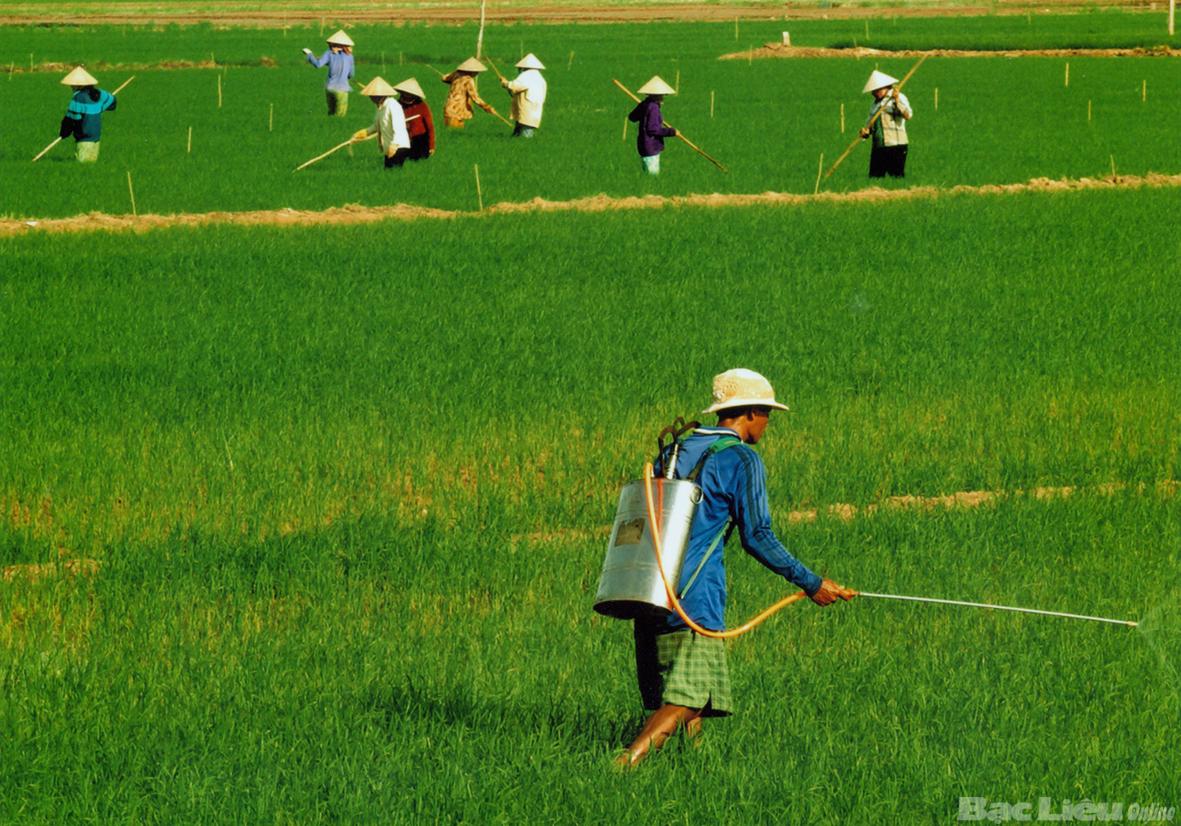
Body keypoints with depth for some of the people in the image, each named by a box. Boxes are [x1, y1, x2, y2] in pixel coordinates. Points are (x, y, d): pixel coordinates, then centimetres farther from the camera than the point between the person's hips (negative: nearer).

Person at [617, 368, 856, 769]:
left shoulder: (678, 447, 19)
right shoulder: (741, 459, -3)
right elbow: (757, 537, -5)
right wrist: (811, 583, 2)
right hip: (694, 592, -8)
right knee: (689, 696, -13)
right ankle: (625, 764, -28)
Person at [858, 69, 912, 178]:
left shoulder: (899, 98, -1)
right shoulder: (875, 103, 20)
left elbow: (908, 115, -16)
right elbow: (870, 122, 21)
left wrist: (897, 101, -24)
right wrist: (866, 131, 0)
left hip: (896, 145, -7)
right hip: (878, 146, 7)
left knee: (897, 176, -9)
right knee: (874, 176, 1)